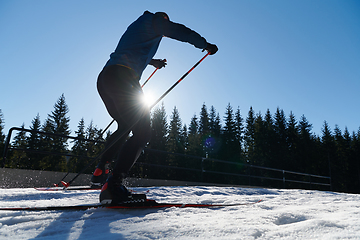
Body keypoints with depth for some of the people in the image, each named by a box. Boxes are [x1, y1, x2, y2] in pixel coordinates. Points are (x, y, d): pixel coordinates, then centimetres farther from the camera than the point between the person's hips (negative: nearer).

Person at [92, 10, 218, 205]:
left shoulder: (136, 26, 36)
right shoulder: (154, 20, 12)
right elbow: (179, 32, 3)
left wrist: (152, 61, 62)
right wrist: (205, 45, 17)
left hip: (104, 79, 10)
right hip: (121, 77, -10)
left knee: (125, 127, 23)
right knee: (142, 132, -12)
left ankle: (100, 172, 21)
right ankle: (112, 186, -21)